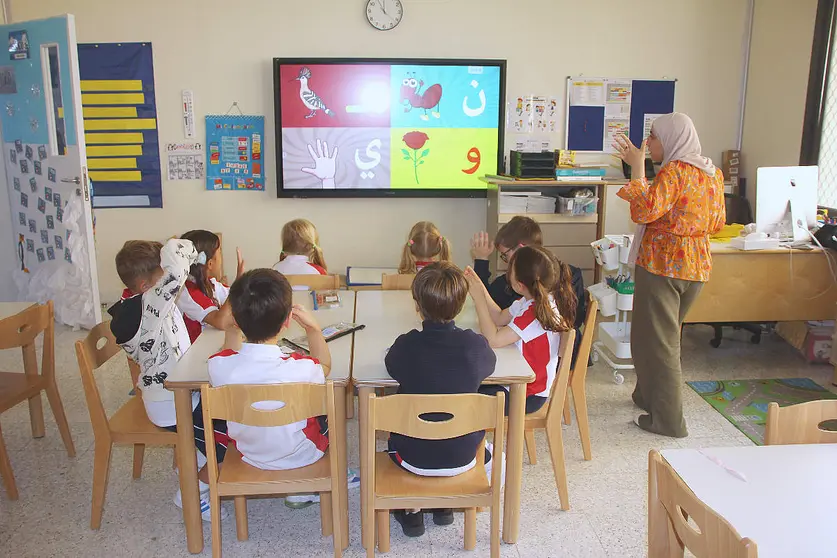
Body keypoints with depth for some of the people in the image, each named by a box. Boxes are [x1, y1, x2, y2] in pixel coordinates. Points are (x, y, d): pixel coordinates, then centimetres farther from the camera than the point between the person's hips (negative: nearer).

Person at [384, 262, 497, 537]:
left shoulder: (406, 345, -22)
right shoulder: (475, 345, -19)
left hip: (415, 457, -1)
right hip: (462, 457, 1)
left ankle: (411, 509, 28)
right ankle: (446, 502, 32)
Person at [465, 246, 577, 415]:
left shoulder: (535, 314, -32)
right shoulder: (533, 301, -2)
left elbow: (494, 339, -31)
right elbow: (499, 318, 9)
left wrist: (479, 298, -25)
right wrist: (479, 287, -3)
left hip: (528, 395, -10)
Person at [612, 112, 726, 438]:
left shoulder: (673, 172, -16)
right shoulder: (713, 174, 9)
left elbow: (644, 211, -29)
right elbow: (716, 223, 16)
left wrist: (637, 167, -22)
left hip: (663, 266, -8)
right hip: (697, 267, 8)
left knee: (656, 341, 1)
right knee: (666, 336, 22)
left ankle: (668, 420, 7)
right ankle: (648, 396, 36)